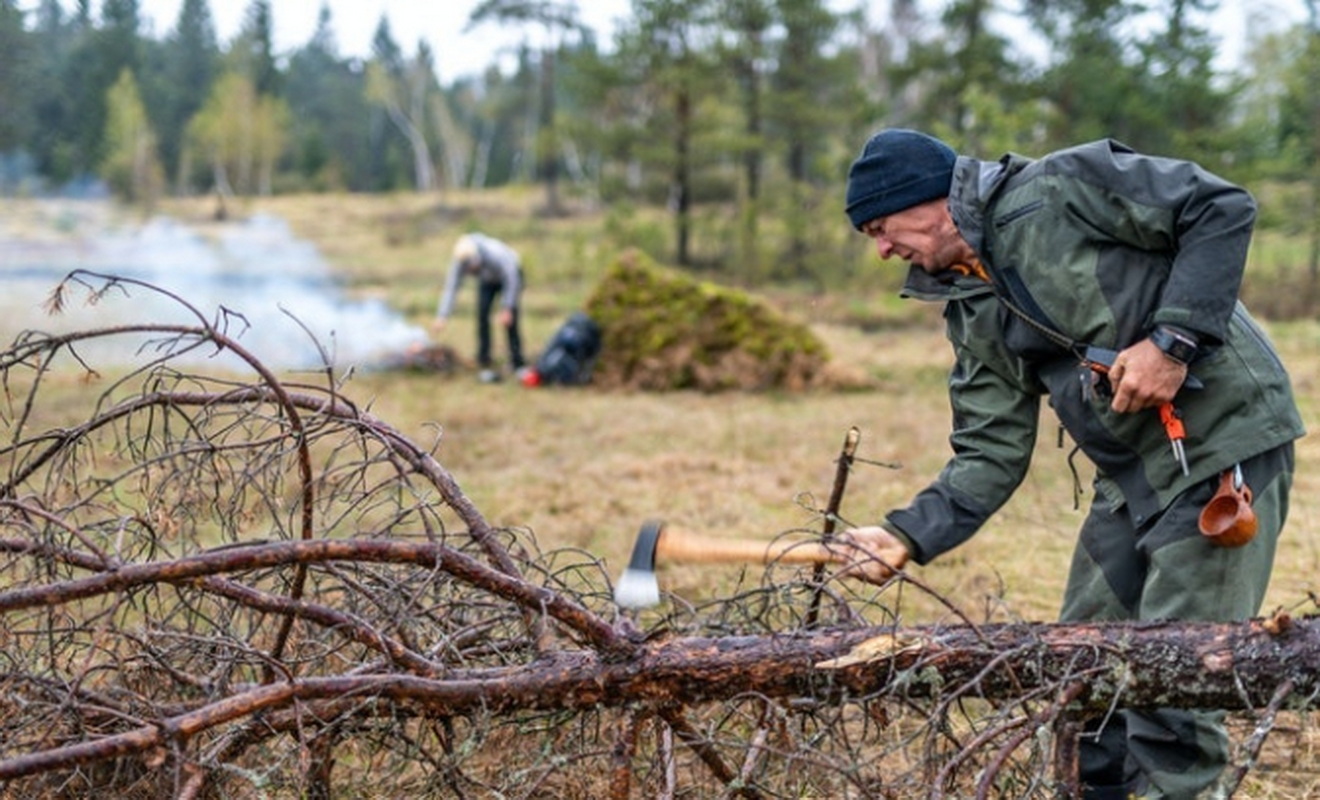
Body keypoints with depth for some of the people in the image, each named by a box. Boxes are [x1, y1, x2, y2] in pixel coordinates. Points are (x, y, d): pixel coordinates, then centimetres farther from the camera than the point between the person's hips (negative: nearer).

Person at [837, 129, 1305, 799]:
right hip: (1129, 480, 8)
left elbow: (1224, 209, -13)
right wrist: (908, 535, -5)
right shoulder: (971, 317, 10)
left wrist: (1173, 338, -20)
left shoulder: (1061, 189, -12)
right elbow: (991, 458, 8)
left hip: (1223, 445, -8)